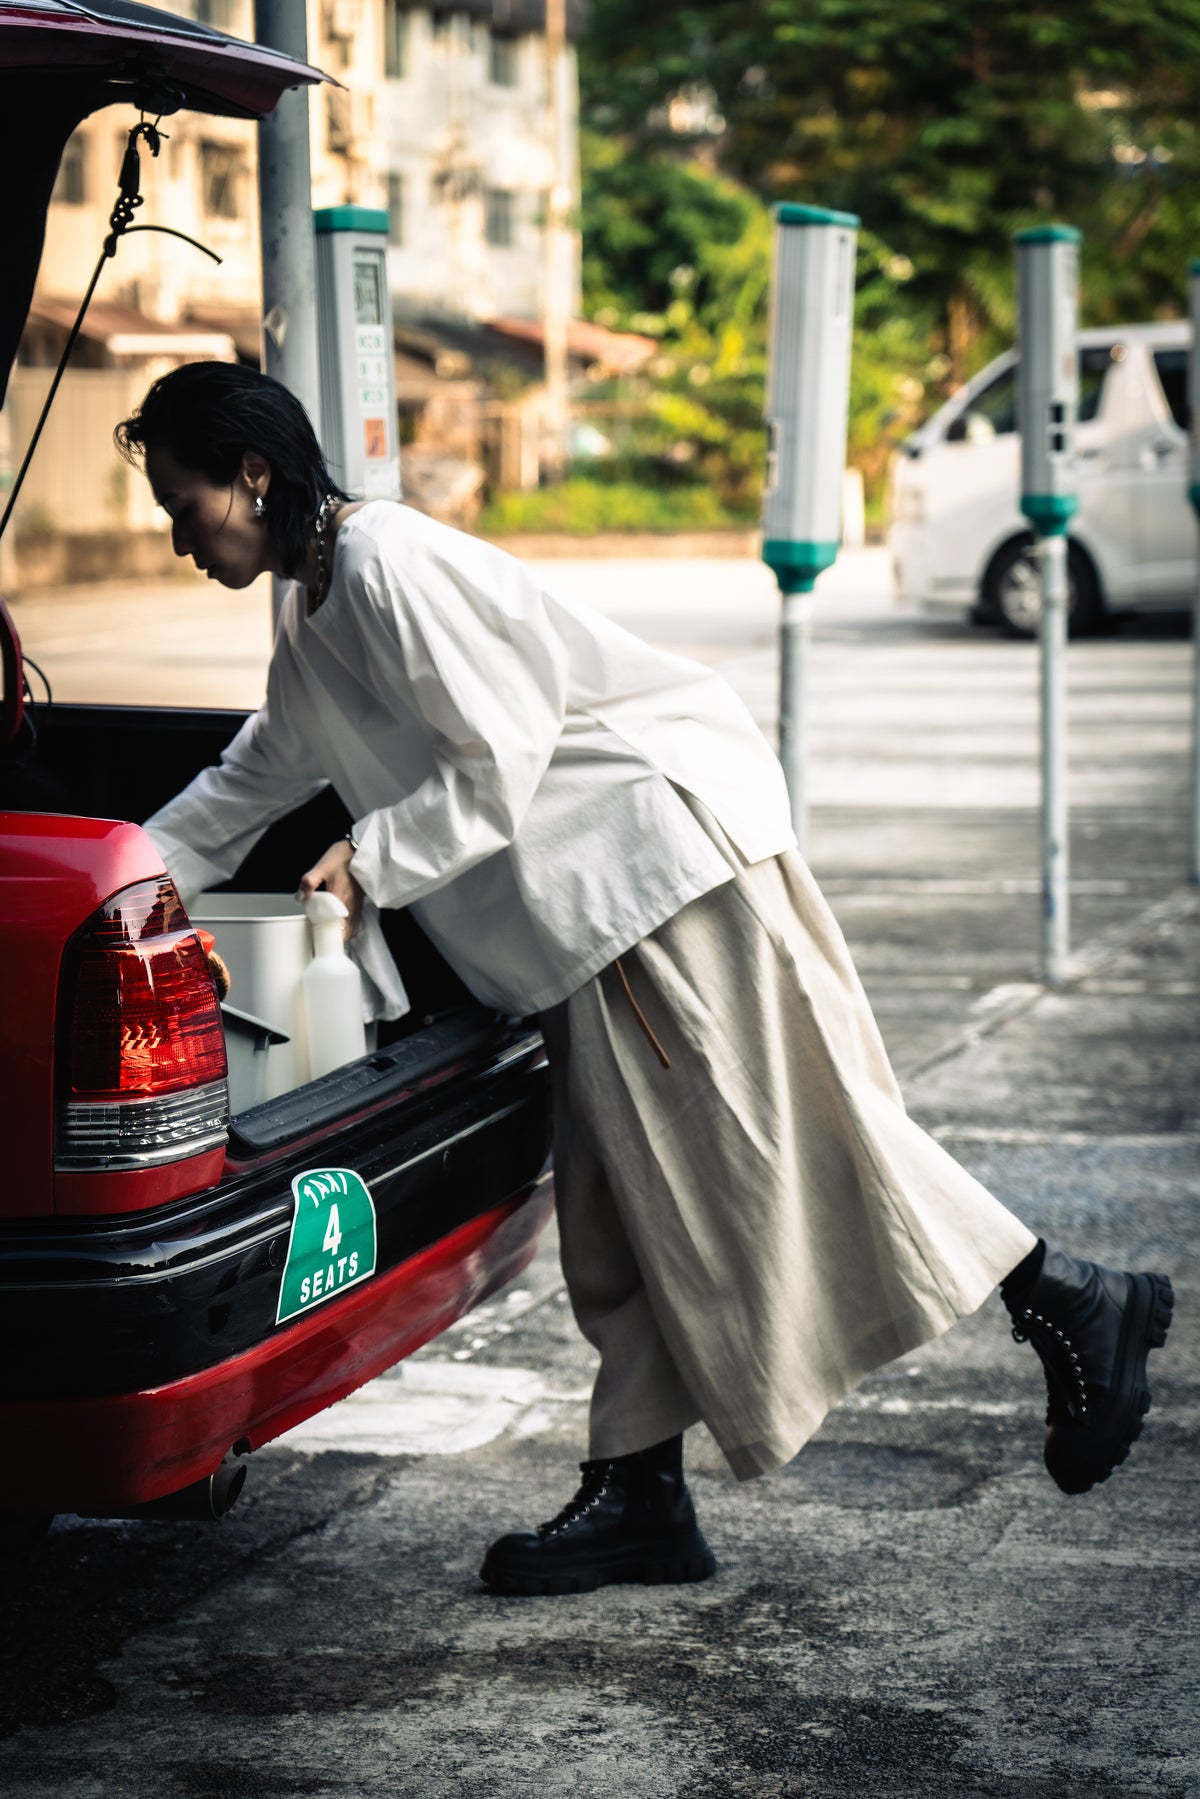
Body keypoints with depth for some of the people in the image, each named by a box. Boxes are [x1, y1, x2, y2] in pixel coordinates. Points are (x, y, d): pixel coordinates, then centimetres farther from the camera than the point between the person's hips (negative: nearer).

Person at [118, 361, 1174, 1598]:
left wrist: (372, 863, -11)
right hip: (594, 910, 10)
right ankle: (637, 1496, 11)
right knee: (622, 1194, 8)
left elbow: (501, 758, -18)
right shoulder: (312, 617, 17)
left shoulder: (386, 566, -15)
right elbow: (250, 781, 31)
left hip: (664, 838, -10)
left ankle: (1069, 1308, -1)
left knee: (782, 1134, -10)